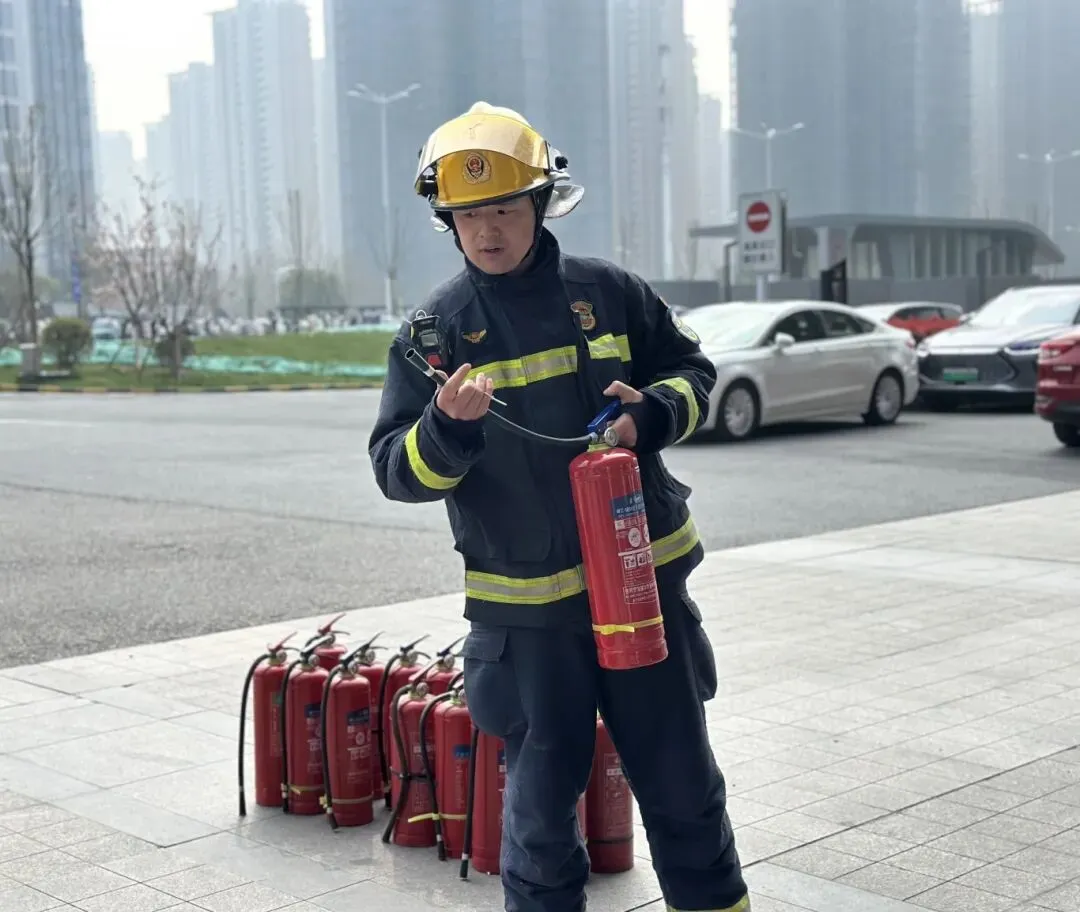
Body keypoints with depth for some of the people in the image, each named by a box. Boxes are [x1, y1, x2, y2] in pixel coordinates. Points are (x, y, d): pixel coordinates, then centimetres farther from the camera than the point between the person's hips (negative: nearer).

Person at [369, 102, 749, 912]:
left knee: (681, 780, 13)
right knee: (541, 796, 9)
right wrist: (448, 426, -27)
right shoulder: (438, 328, -3)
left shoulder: (607, 291, 1)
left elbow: (693, 372, 12)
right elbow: (398, 472, -6)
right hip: (526, 606, -1)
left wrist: (651, 412, -10)